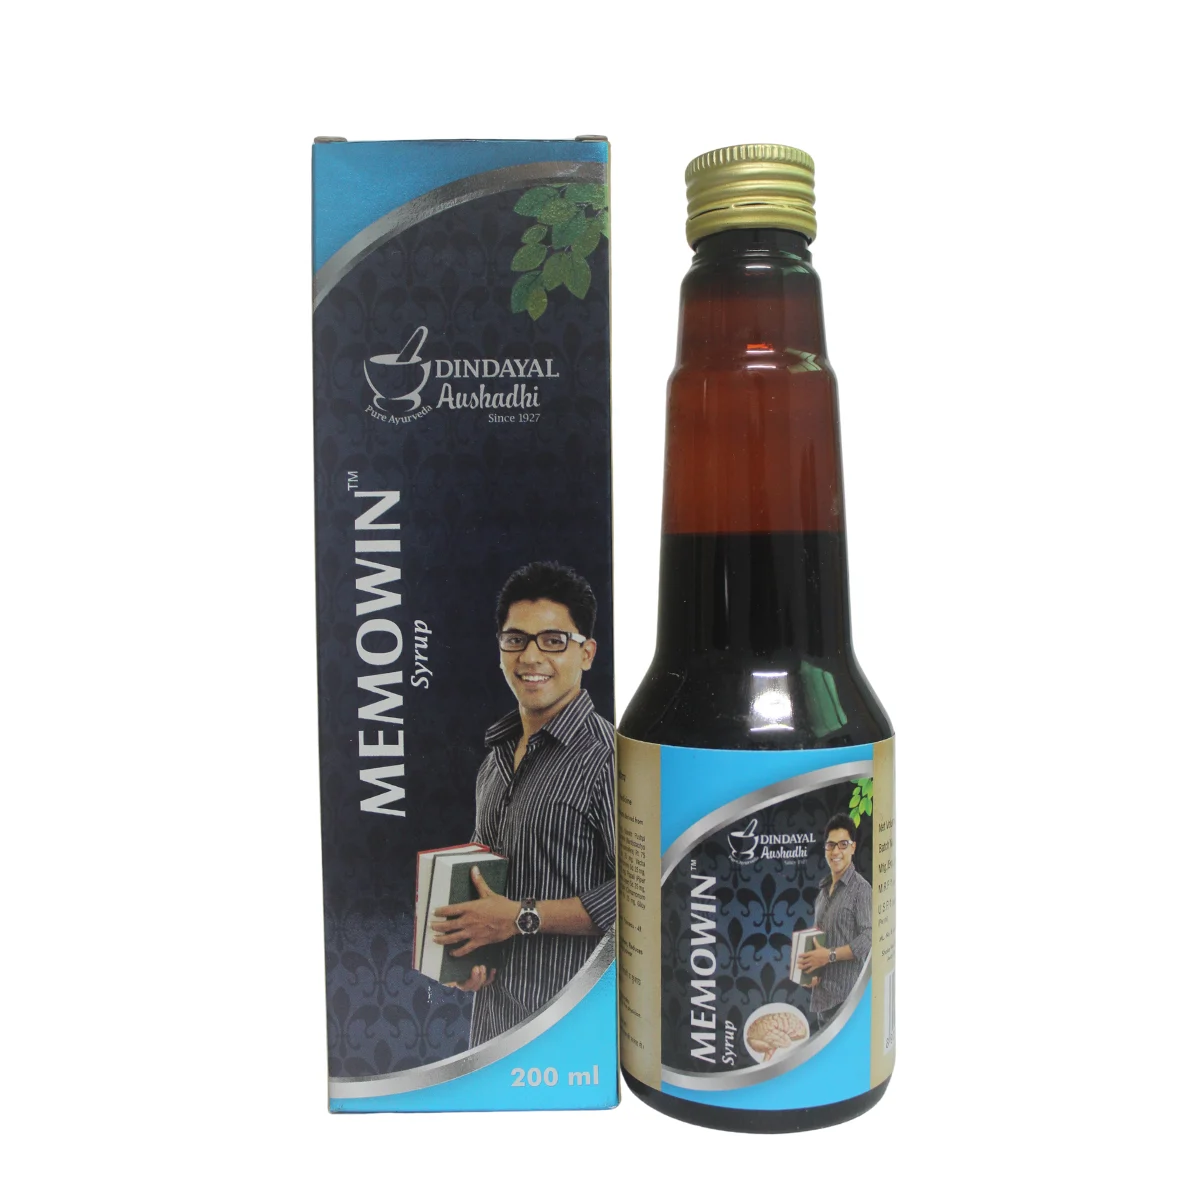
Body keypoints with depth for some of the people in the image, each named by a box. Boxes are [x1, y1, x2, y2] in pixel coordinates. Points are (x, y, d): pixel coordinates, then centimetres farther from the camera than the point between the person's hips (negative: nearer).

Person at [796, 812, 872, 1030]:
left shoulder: (860, 888, -8)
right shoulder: (823, 889, 15)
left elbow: (868, 939, -15)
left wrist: (830, 955, -18)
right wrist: (810, 969, 3)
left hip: (846, 993, -7)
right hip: (822, 991, 7)